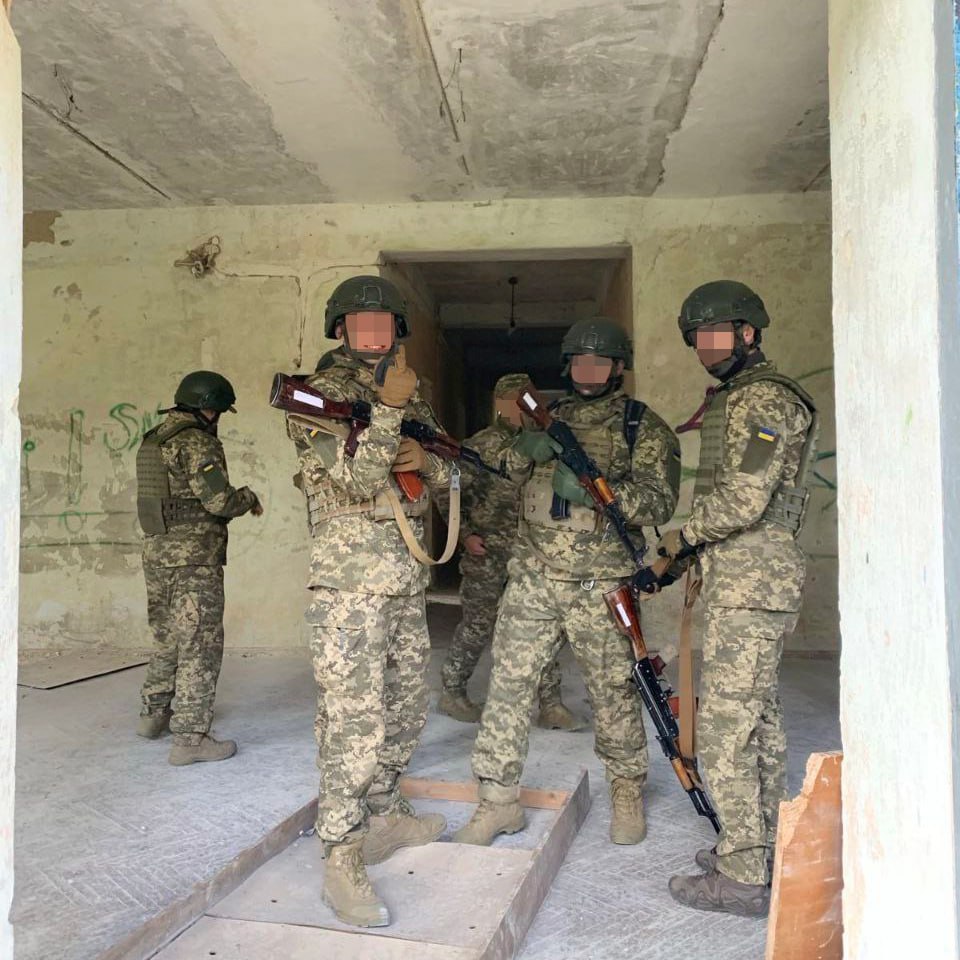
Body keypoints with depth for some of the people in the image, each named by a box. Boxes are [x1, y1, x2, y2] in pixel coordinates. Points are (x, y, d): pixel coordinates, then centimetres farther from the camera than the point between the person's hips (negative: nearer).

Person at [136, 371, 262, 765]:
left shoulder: (153, 440, 15)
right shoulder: (196, 441, -13)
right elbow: (219, 499, -20)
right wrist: (249, 497, 0)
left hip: (156, 551, 9)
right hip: (194, 556, -9)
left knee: (169, 638, 22)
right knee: (200, 645, -4)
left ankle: (154, 713, 34)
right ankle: (190, 738, -2)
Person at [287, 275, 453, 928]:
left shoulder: (411, 393, 16)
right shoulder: (324, 391, -5)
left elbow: (451, 470, 15)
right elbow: (355, 479, -16)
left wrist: (424, 458, -5)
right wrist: (387, 409, -20)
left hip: (409, 571, 8)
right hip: (352, 573, -7)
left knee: (405, 708, 17)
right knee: (354, 717, -8)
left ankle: (385, 815, 34)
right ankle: (342, 862, 2)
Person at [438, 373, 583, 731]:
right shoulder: (478, 446, -4)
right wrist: (466, 535, -12)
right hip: (486, 554, -5)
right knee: (478, 626, 5)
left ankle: (550, 705, 8)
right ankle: (452, 692, 24)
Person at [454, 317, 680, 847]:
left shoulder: (644, 426, 2)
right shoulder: (552, 416, 16)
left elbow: (659, 501, -8)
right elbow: (508, 464, 7)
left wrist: (591, 490, -24)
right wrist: (527, 449, -17)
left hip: (599, 585, -3)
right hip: (531, 578, 4)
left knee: (613, 693, 7)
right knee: (507, 686, 2)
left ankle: (627, 794, 29)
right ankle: (498, 803, 13)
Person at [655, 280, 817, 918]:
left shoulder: (763, 398, -13)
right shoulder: (736, 398, 20)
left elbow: (744, 499, -23)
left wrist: (683, 535, -9)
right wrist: (690, 552, 16)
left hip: (750, 583, -11)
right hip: (757, 580, 11)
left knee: (726, 723, -7)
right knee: (760, 717, 16)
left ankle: (741, 878, 2)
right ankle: (767, 849, 27)